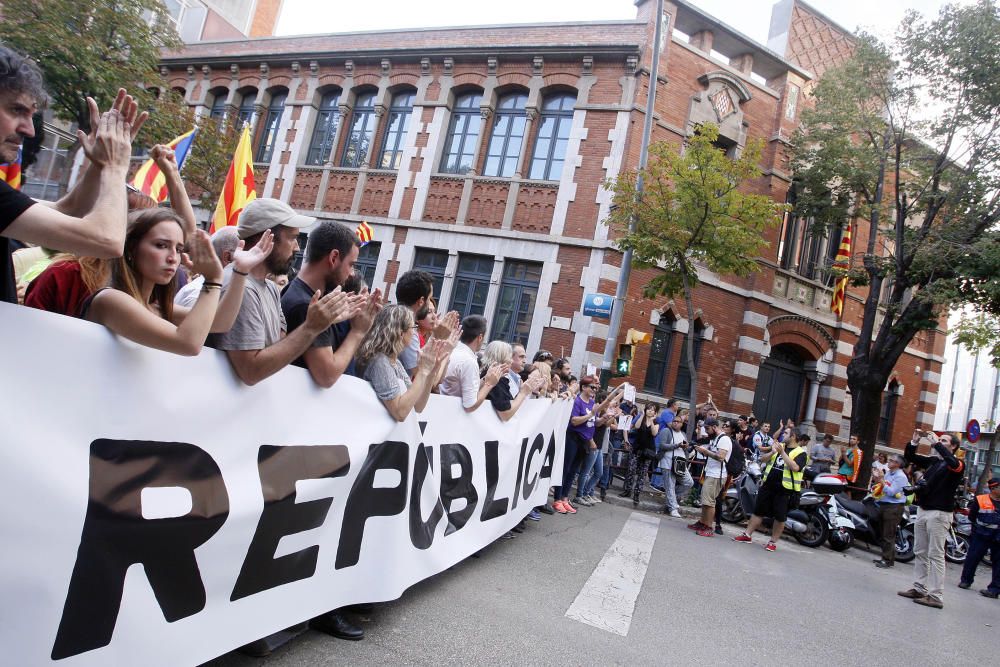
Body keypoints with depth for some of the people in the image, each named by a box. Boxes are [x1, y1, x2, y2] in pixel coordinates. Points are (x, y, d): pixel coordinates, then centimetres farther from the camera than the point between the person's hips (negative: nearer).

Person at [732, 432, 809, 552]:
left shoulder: (801, 452, -5)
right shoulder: (780, 446, 14)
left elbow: (795, 467, -23)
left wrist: (782, 452, -22)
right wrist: (772, 452, -8)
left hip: (785, 489, -5)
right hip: (768, 485, 5)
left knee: (780, 517, 3)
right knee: (758, 511, 9)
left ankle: (773, 541, 16)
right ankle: (747, 534, 16)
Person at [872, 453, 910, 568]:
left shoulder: (900, 476, -12)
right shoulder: (888, 473, 13)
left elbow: (891, 492, -19)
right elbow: (881, 488, 20)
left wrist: (881, 480, -19)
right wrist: (876, 479, 5)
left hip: (894, 507, -9)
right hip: (883, 505, 9)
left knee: (889, 535, -8)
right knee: (883, 534, 13)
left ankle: (888, 560, -3)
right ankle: (885, 557, 21)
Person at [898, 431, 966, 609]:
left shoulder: (958, 464, -5)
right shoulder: (932, 461, 13)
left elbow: (952, 463, -30)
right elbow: (909, 456, 20)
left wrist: (937, 445, -22)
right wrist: (914, 442, 3)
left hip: (939, 514, -7)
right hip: (923, 510, 7)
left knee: (936, 555, -6)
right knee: (920, 553, 11)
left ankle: (936, 596, -4)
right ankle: (919, 588, 17)